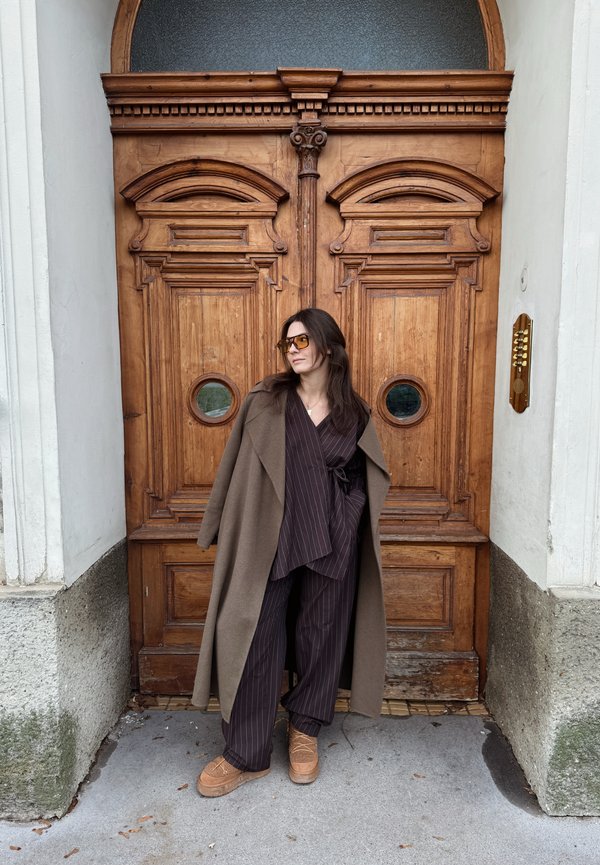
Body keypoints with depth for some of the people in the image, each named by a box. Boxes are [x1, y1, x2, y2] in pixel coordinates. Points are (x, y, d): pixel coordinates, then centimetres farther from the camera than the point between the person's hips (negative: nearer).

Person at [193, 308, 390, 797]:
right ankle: (247, 756, 18)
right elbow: (239, 471, 2)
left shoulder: (355, 413, 6)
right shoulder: (266, 402, 1)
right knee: (257, 641, 1)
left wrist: (346, 515, 1)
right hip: (270, 541, -1)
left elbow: (367, 481, 15)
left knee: (321, 638, 12)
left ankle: (305, 731, 36)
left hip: (331, 546, 2)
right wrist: (227, 531, 1)